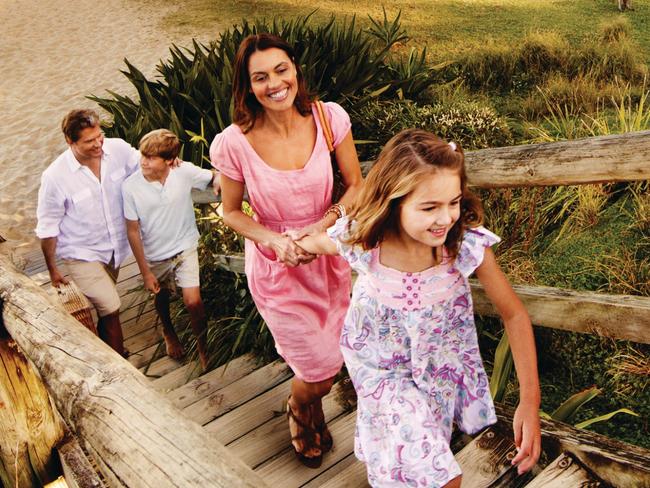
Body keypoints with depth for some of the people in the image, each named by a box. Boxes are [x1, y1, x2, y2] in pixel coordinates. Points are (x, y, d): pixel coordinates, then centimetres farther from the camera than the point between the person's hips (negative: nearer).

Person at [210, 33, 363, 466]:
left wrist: (322, 227, -17)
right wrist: (273, 239, -21)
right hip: (276, 267, -2)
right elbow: (231, 211, -4)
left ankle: (311, 409, 57)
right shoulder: (235, 143, -19)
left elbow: (356, 184, -2)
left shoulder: (330, 118, -14)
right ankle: (300, 414, 44)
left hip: (329, 255, 3)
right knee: (321, 373, 4)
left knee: (327, 361, 18)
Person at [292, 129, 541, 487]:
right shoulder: (361, 241, -30)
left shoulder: (468, 245, -30)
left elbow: (514, 316, -18)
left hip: (440, 366, 2)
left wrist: (530, 401, -21)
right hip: (382, 369, -2)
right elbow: (314, 243, -6)